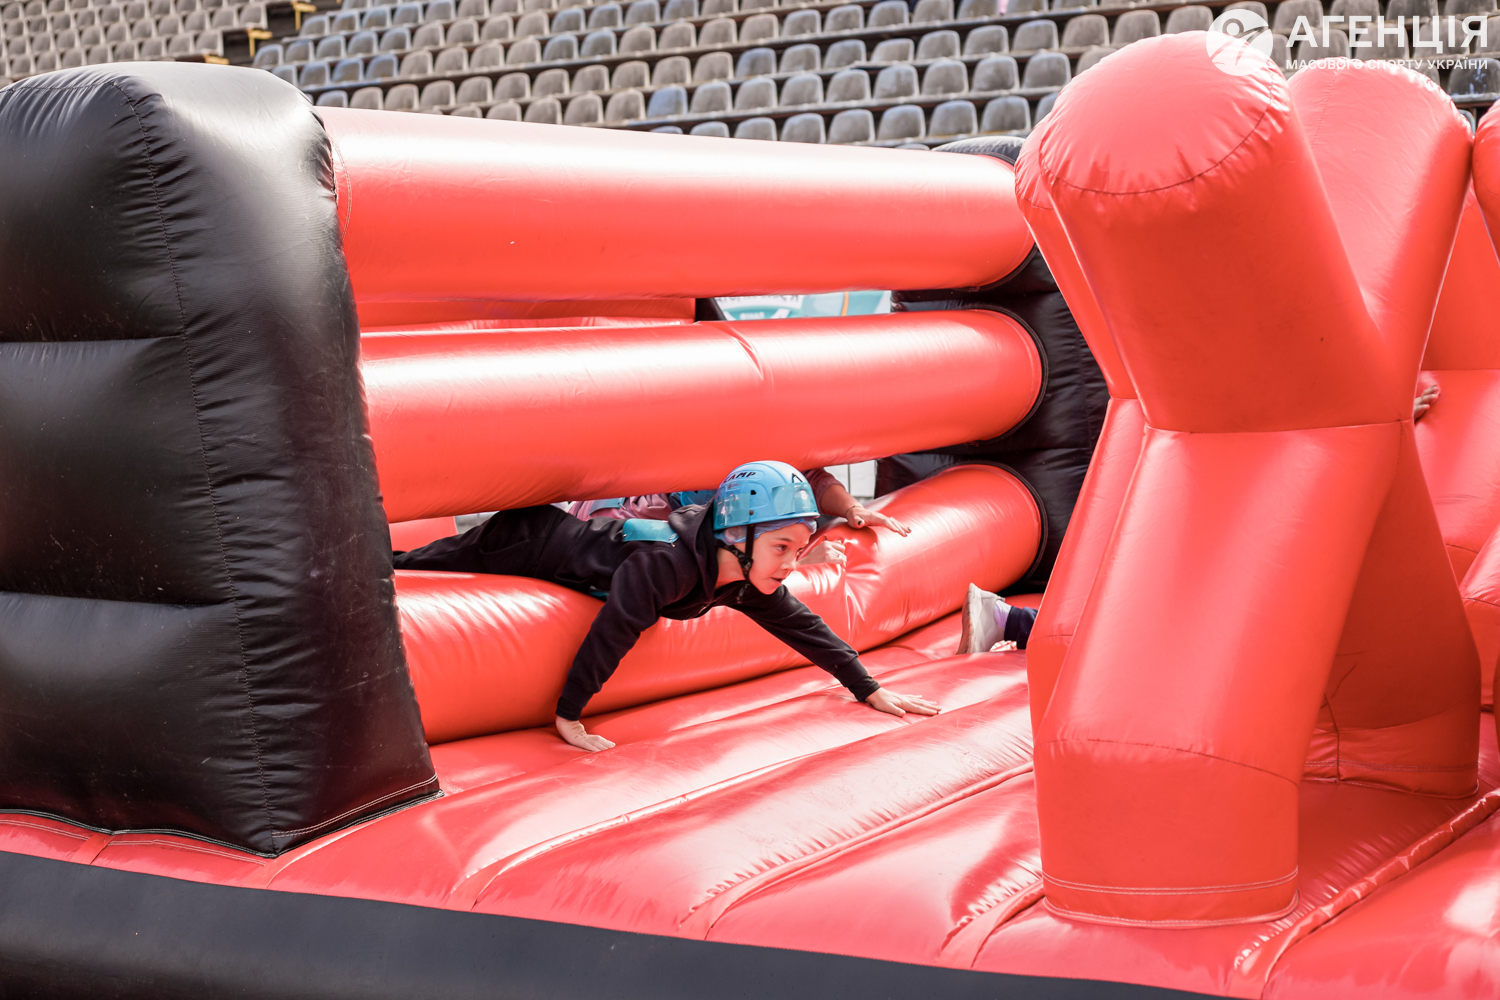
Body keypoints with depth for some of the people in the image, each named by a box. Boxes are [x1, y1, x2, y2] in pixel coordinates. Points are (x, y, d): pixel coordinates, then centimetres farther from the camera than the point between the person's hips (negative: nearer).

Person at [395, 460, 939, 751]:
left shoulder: (746, 582, -16)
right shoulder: (666, 563, -43)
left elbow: (803, 627, -5)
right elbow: (613, 631, -39)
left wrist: (870, 690, -4)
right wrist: (568, 715, -31)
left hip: (588, 534, 7)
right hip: (527, 542, -7)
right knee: (425, 567, 13)